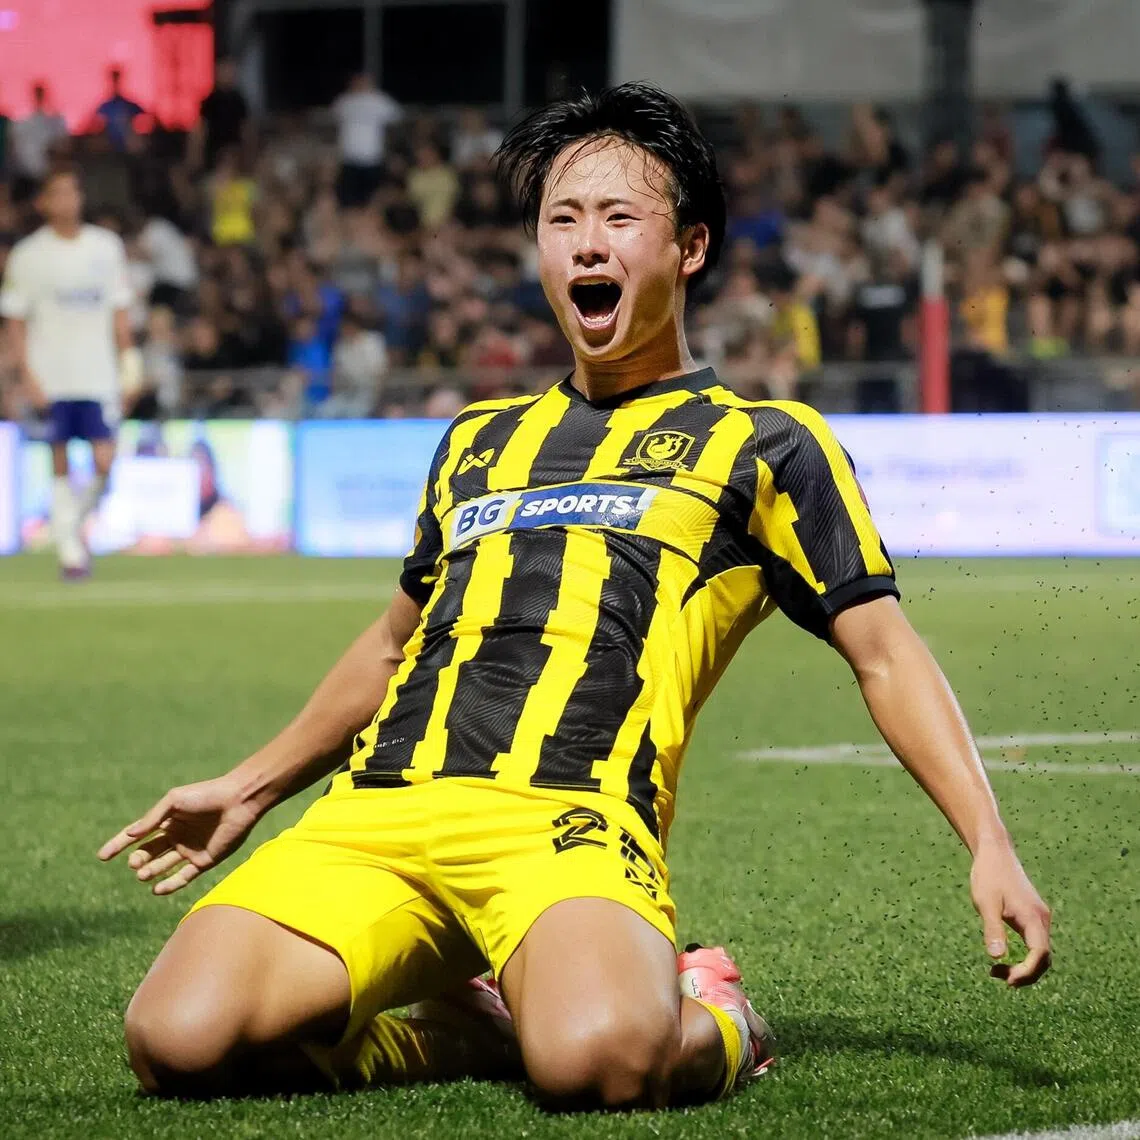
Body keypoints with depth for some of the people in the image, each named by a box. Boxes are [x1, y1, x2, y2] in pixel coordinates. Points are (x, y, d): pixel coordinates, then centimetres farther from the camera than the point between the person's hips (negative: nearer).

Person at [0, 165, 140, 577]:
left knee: (104, 462, -8)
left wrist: (128, 362, 5)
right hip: (51, 378, -1)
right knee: (60, 465, 0)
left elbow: (120, 311, 11)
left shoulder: (106, 246, 6)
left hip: (99, 373, 1)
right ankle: (69, 548, 8)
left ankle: (76, 520, 19)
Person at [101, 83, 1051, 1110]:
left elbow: (884, 654, 10)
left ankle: (712, 1025, 0)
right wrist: (251, 786, 43)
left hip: (567, 820, -5)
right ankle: (468, 1033, 5)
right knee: (181, 1038, -23)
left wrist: (991, 845, -3)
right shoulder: (479, 439, 30)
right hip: (374, 810, 5)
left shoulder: (762, 444, 15)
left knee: (598, 1055, -39)